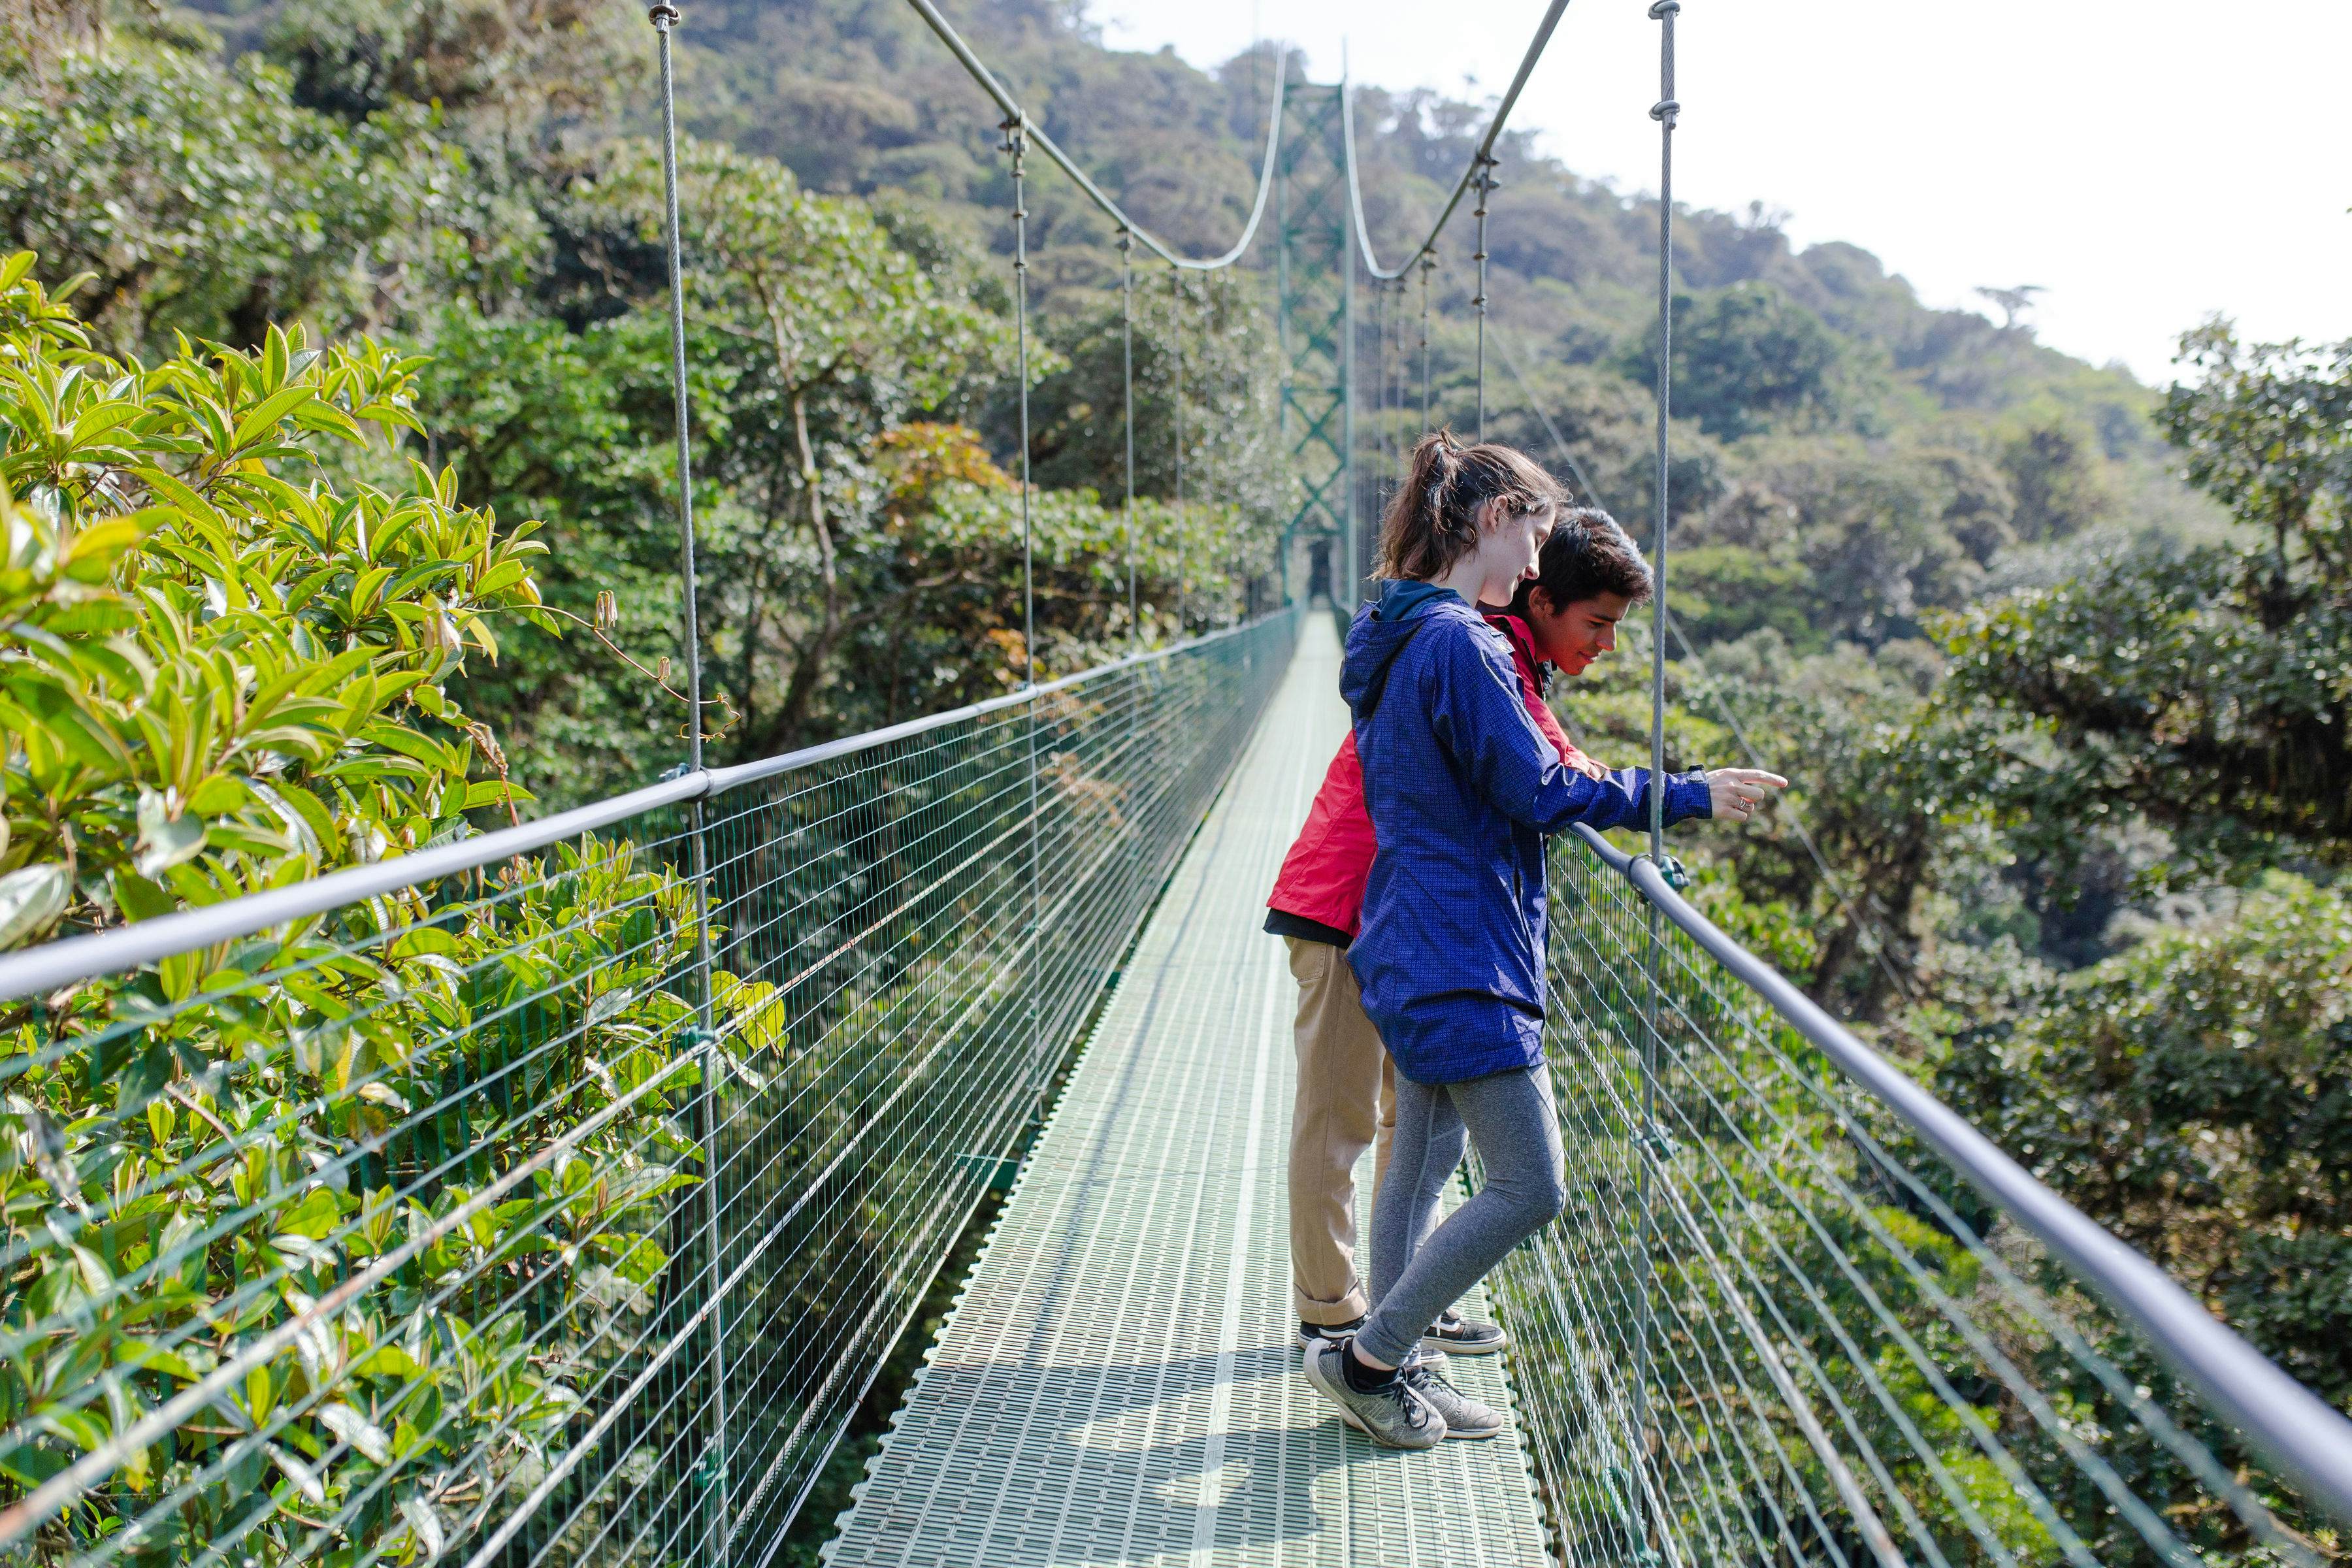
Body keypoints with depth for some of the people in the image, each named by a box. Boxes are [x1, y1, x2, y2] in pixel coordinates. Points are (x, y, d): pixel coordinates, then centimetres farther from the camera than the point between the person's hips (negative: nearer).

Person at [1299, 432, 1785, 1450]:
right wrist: (1691, 795, -8)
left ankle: (1388, 1373, 26)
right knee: (1529, 1187, -4)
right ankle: (1367, 1357, 6)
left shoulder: (1396, 636, 14)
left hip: (1415, 950, 11)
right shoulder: (1459, 646, -18)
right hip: (1461, 962, -11)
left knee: (1423, 1164, 17)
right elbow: (1540, 793, -17)